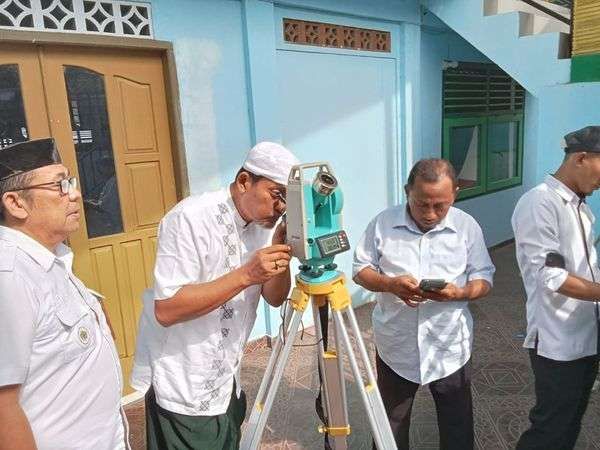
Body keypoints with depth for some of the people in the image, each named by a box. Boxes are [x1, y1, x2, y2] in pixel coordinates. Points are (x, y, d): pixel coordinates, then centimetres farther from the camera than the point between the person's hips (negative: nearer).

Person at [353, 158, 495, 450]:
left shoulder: (467, 226, -5)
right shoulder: (383, 223, -8)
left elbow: (484, 278, -1)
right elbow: (360, 270, -3)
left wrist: (460, 292, -23)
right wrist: (390, 284, -23)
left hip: (450, 347, 1)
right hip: (396, 346, 0)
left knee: (457, 425, 18)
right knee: (391, 424, 20)